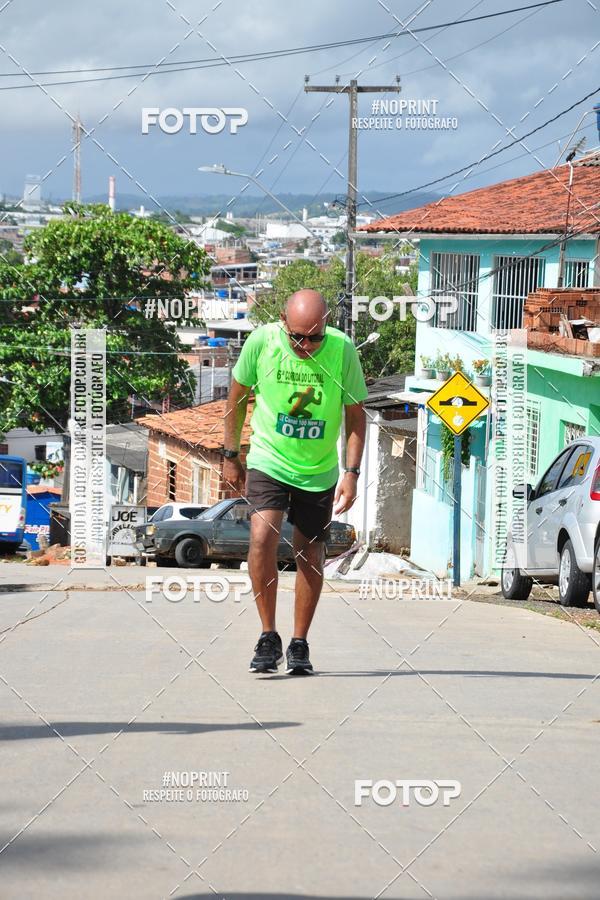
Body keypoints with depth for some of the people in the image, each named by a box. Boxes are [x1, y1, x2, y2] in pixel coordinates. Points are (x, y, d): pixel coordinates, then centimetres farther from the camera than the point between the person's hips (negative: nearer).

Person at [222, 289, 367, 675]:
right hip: (267, 461, -1)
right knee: (262, 537, -20)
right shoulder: (261, 341, -15)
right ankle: (269, 637, -9)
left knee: (310, 556, 7)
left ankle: (299, 645, 22)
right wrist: (231, 455, 6)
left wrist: (352, 473, -11)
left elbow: (356, 414, -4)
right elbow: (239, 396, 2)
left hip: (319, 470, 1)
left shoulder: (342, 349, -15)